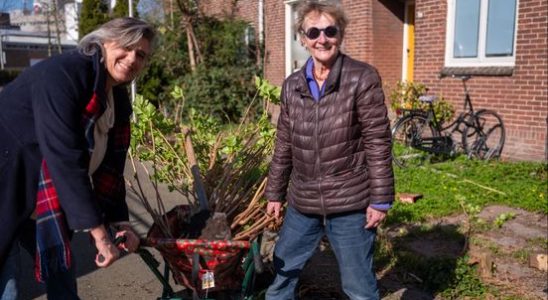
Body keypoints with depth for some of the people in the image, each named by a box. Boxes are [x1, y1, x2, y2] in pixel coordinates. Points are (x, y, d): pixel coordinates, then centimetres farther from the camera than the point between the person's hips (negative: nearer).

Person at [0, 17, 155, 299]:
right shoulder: (62, 73, -24)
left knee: (61, 270, 16)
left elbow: (109, 165, 7)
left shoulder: (118, 101, 3)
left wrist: (119, 220, -1)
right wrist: (98, 231, -29)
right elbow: (64, 157, -30)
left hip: (43, 201, 9)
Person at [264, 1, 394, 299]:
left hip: (350, 203, -4)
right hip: (302, 203, 5)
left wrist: (380, 199, -11)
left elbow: (378, 143, -10)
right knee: (283, 272, 19)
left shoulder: (363, 78, -10)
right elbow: (284, 145, 11)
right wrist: (275, 193, 14)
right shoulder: (292, 85, 4)